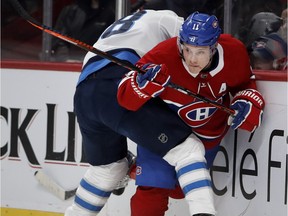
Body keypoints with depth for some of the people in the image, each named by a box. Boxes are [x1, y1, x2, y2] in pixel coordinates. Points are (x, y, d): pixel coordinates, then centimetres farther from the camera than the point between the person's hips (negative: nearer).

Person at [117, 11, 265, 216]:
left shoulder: (234, 52, -21)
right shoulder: (163, 56, -33)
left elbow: (245, 82, 2)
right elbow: (125, 96, -31)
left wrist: (247, 103, -18)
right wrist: (144, 83, -52)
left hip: (209, 131, 4)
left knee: (183, 185, 18)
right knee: (154, 188, -13)